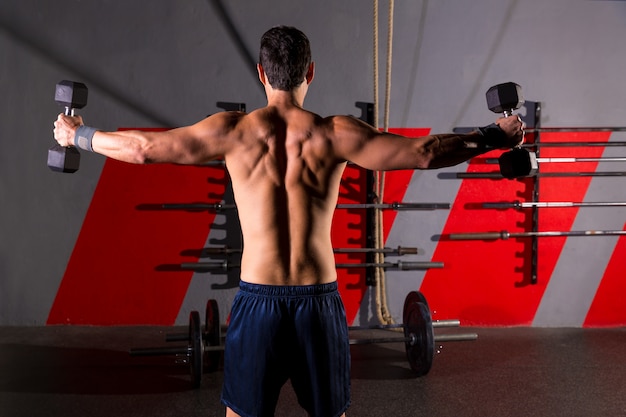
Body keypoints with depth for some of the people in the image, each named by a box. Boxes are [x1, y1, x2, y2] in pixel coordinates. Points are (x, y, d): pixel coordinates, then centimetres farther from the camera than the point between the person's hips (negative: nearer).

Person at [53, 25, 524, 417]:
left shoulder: (234, 130, -5)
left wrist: (78, 135, 16)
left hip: (257, 299, 0)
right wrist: (495, 137, 8)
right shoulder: (335, 134, -6)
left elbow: (143, 148, -1)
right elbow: (422, 153, -6)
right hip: (320, 300, 0)